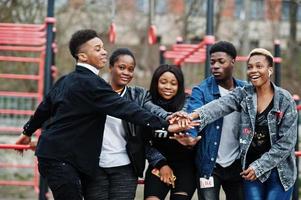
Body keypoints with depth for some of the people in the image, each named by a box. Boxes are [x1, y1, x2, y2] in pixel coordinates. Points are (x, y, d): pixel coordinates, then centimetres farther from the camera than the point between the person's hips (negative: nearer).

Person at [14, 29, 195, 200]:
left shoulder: (66, 80, 13)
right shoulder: (90, 83, -16)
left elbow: (45, 107, 26)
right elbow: (124, 109, -23)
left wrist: (28, 132, 43)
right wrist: (165, 126, -26)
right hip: (62, 160, -10)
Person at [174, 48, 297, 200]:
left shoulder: (285, 100, -8)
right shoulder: (243, 94, 0)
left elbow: (287, 142, -9)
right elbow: (219, 105, -20)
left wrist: (259, 166, -13)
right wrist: (194, 116, -40)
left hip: (279, 171, -2)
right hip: (251, 169, 2)